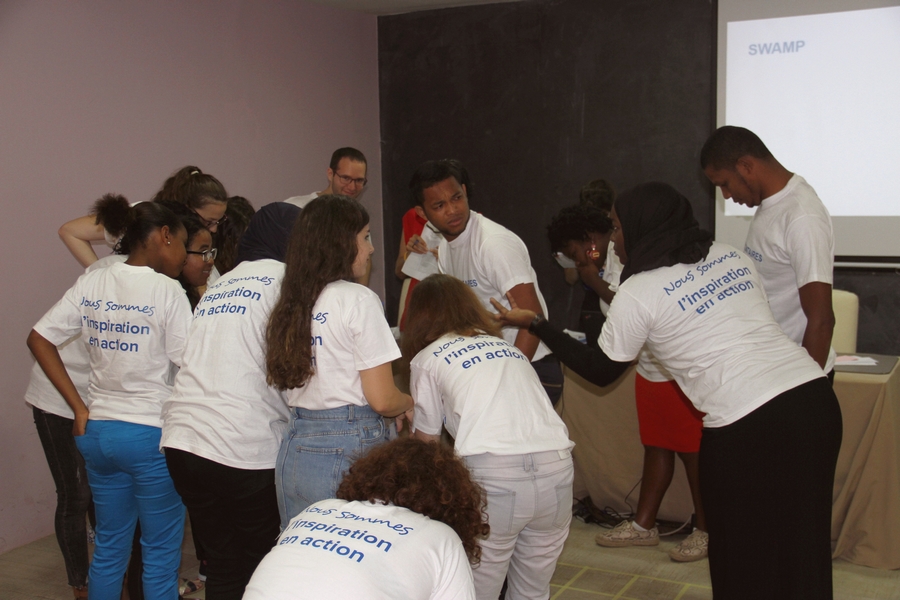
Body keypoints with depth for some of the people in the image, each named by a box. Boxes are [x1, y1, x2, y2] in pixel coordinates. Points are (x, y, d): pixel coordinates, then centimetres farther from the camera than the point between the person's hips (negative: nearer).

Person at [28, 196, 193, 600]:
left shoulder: (91, 284, 5)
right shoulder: (167, 290, -11)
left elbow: (38, 340, 5)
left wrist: (80, 408, 4)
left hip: (98, 430, 6)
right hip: (151, 433, -6)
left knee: (108, 547, 18)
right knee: (161, 553, 7)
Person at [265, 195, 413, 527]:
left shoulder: (290, 303, 10)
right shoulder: (358, 299, -9)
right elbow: (382, 399, -12)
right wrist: (412, 401, 10)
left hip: (293, 453, 7)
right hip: (349, 451, -6)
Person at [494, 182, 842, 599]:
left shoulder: (636, 293, -2)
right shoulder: (731, 256, 14)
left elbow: (600, 372, 9)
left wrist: (535, 324, 16)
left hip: (748, 424, -6)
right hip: (815, 394, 7)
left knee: (745, 558, 11)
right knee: (803, 546, 18)